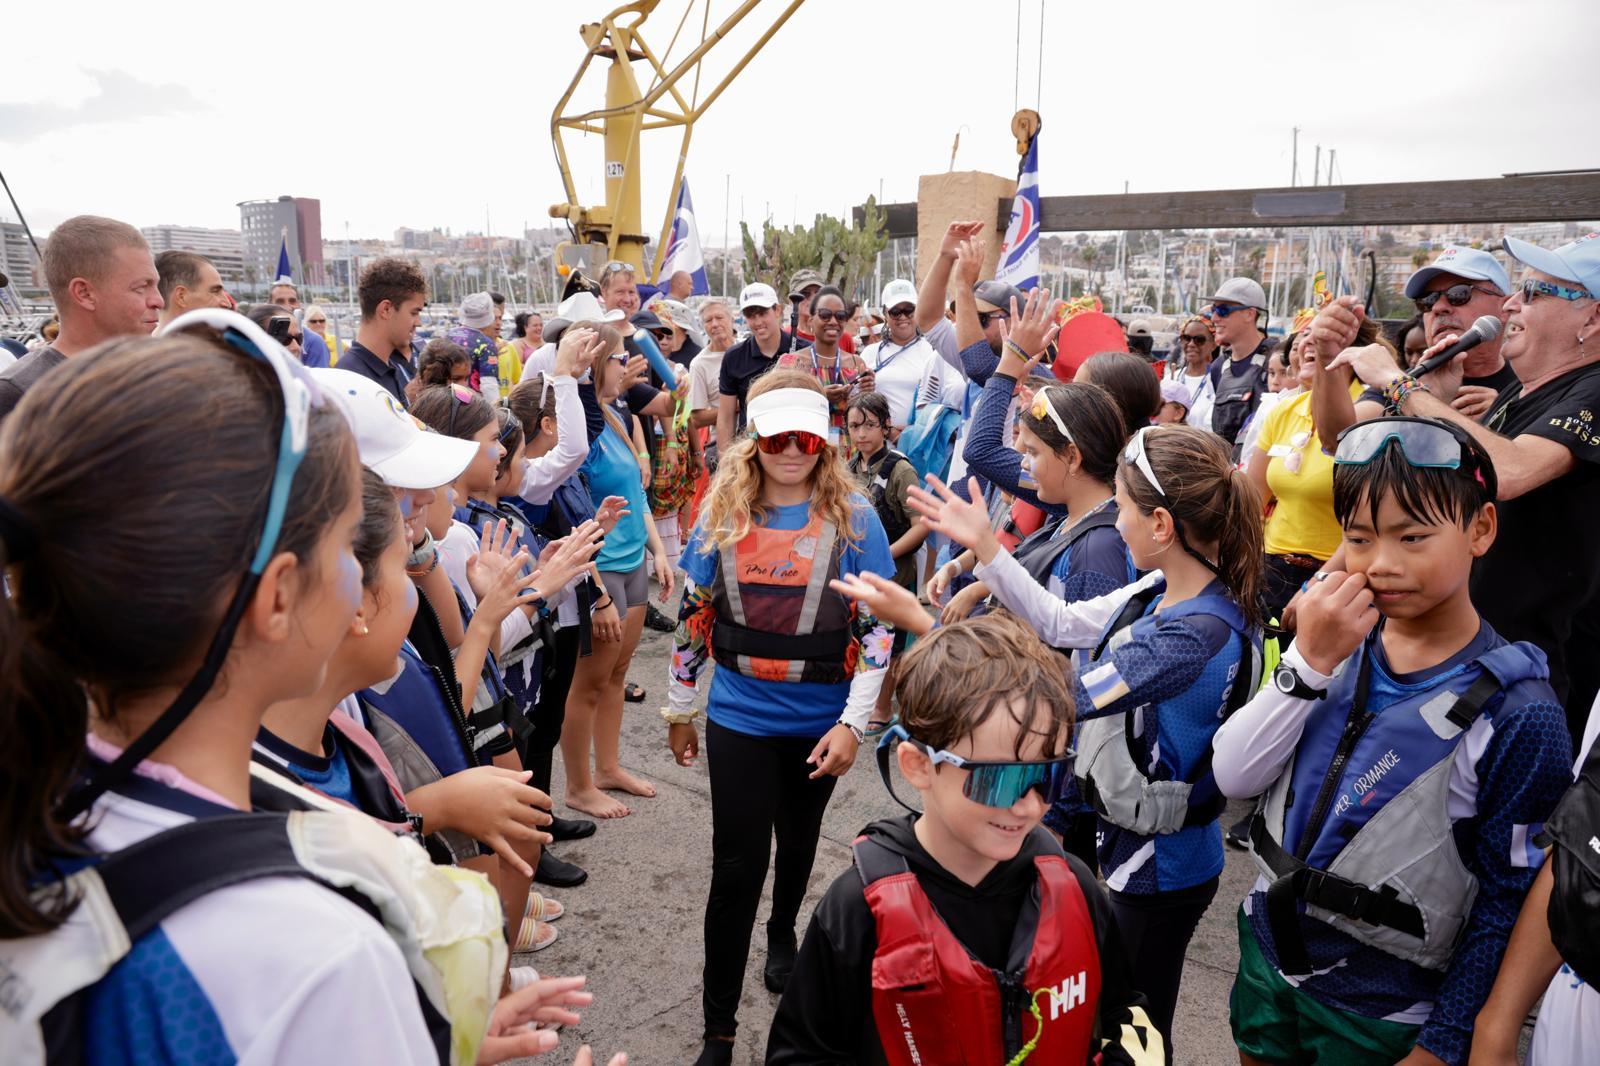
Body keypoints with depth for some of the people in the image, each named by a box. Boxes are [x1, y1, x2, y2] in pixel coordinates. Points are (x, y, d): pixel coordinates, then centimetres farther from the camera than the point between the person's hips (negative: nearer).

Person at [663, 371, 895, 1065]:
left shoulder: (853, 517, -10)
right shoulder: (723, 514, -4)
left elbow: (877, 627, -10)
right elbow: (693, 616, 3)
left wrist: (852, 724, -16)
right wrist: (679, 710, 8)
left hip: (820, 720, 0)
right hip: (739, 717, 0)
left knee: (799, 839, 22)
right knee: (737, 866, 2)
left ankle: (783, 932, 52)